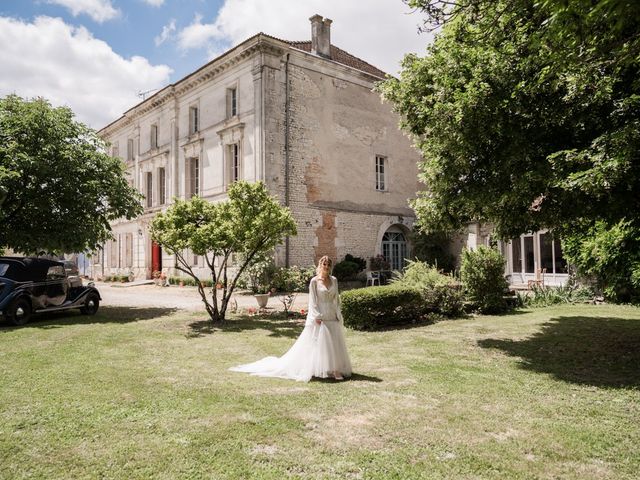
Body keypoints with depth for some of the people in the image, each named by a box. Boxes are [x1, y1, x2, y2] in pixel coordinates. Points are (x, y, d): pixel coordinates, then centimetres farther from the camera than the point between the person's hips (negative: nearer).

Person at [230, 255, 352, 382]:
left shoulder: (334, 280, 8)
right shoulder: (314, 281, -4)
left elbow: (337, 299, 12)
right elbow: (312, 301, -6)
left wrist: (338, 314, 4)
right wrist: (317, 317, -14)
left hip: (333, 317, 4)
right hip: (319, 316, -4)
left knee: (334, 344, 4)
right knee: (319, 343, -2)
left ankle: (335, 370, 11)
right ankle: (319, 370, 8)